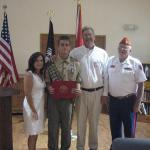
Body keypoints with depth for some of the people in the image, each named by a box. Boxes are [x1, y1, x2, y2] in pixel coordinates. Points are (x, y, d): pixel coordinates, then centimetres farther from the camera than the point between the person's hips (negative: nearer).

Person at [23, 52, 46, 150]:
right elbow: (28, 95, -19)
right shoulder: (29, 75, -17)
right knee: (33, 133, 2)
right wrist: (33, 110, -19)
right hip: (32, 106, -8)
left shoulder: (41, 74, 7)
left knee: (36, 132, 18)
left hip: (40, 105, 8)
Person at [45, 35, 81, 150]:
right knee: (53, 127, 8)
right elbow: (47, 81, 1)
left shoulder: (76, 63, 2)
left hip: (68, 99, 1)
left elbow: (78, 80, 8)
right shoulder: (51, 62, -3)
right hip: (53, 99, -1)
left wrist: (78, 90, -10)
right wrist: (49, 88, -18)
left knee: (66, 127, 14)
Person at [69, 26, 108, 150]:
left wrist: (105, 93, 2)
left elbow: (106, 75, 3)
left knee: (94, 121, 13)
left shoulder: (102, 53, 1)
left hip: (97, 92, 1)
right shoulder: (75, 52, -1)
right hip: (81, 92, 0)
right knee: (80, 121, 9)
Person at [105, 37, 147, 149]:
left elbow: (141, 84, -7)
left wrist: (137, 103, -9)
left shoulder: (136, 63, -9)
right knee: (114, 128, 16)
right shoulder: (111, 61, 2)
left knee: (129, 129, 10)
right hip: (113, 100, 4)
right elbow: (107, 79, 9)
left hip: (128, 101, -3)